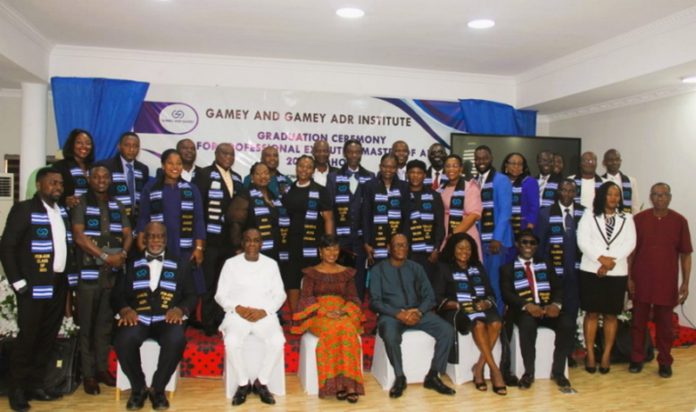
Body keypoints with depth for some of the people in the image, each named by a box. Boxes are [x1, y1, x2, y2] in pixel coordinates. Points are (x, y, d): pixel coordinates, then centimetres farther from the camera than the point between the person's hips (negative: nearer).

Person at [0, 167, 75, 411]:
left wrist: (68, 276, 7)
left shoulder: (62, 211, 11)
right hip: (34, 286, -6)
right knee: (27, 337, 1)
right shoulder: (23, 209, -7)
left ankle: (35, 384, 23)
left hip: (58, 284, 6)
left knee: (48, 338, 11)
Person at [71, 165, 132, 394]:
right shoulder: (81, 205, 0)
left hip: (114, 273, 4)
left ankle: (102, 368, 19)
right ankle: (88, 374, 9)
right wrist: (105, 256, -16)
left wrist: (122, 254, -13)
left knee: (106, 323, 9)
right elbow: (79, 236, -11)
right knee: (87, 324, 2)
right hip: (88, 272, -3)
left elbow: (128, 234, 7)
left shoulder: (117, 207, 14)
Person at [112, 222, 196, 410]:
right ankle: (138, 388, -4)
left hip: (167, 318, -1)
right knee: (124, 341, -31)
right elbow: (117, 295, 11)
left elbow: (191, 296, 11)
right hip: (137, 317, 1)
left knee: (176, 340, -33)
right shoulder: (131, 263, 16)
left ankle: (158, 389, -8)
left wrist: (180, 309, -11)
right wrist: (125, 310, -11)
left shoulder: (181, 264, 16)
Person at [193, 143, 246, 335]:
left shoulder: (236, 179, 14)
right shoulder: (204, 174, -3)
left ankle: (223, 322, 19)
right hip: (211, 238, -5)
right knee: (209, 282, 2)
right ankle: (209, 324, 12)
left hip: (230, 239, 5)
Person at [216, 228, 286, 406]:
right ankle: (243, 384, -7)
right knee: (232, 342, -31)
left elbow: (280, 294, 6)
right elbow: (220, 295, 5)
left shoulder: (271, 264, 9)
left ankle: (261, 382, -5)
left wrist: (264, 311, -11)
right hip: (237, 314, -1)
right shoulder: (231, 263, 6)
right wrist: (238, 308, -13)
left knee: (277, 341, -28)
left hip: (265, 315, 1)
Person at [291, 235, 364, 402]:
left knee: (348, 330, -33)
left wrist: (343, 311, -13)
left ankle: (349, 382, -34)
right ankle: (336, 382, -29)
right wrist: (325, 312, -16)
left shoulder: (347, 273, 15)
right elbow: (307, 299, -1)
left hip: (344, 315, 2)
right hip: (319, 316, -2)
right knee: (332, 330, -35)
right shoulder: (311, 273, 8)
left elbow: (353, 298, 9)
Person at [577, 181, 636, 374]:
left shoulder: (627, 219, 11)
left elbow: (630, 243, -1)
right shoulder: (589, 216, 4)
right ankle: (590, 355, 8)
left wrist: (611, 261, -14)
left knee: (611, 315, 6)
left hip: (617, 273, 2)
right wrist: (601, 258, -17)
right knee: (592, 313, 2)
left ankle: (606, 355, 13)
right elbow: (583, 241, -5)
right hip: (591, 271, -2)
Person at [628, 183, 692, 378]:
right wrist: (628, 277, -1)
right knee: (638, 321, 9)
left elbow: (685, 254, 1)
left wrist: (685, 283, -3)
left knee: (664, 323, 7)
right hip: (641, 281, 1)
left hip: (667, 283, -1)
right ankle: (637, 359, 21)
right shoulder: (639, 219, 1)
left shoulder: (679, 221, -1)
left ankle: (665, 362, 21)